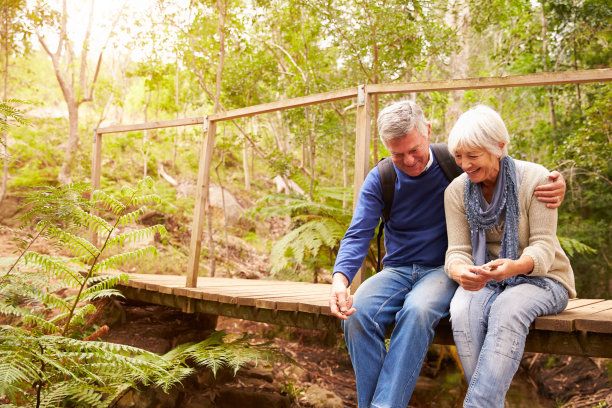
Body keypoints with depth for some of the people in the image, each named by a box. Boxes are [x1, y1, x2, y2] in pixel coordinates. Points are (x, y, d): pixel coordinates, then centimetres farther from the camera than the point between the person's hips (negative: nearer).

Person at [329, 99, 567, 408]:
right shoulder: (379, 180, 0)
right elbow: (358, 235, -6)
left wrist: (555, 186, -19)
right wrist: (340, 279, -26)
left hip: (442, 270, -2)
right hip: (397, 271, 2)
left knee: (418, 311, -37)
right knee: (357, 315, -29)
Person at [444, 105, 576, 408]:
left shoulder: (535, 179, -11)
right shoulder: (457, 191, -1)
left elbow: (543, 247, -15)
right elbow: (458, 250, -6)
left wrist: (515, 266, -39)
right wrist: (461, 272, -32)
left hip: (540, 278, -2)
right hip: (485, 280, 3)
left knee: (506, 310, -36)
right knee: (463, 312, -32)